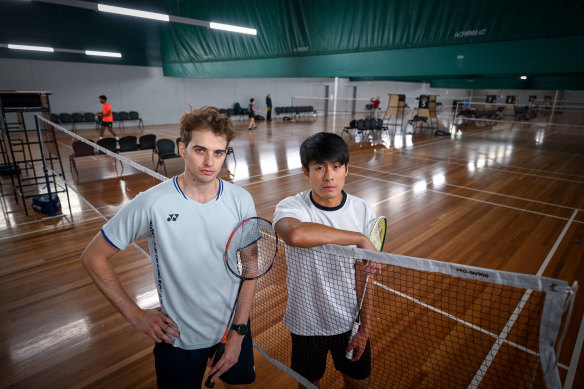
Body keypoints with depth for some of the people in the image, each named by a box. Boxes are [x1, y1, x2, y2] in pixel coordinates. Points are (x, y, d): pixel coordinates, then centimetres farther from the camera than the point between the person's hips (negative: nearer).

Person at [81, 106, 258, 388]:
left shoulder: (241, 201, -12)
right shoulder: (152, 204, -20)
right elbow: (93, 257, -8)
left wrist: (238, 332, -7)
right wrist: (135, 315, -9)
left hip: (234, 328, 3)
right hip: (178, 338, -2)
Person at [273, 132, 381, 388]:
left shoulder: (362, 211, -11)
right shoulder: (290, 207, -21)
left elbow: (362, 276, -5)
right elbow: (294, 235, -47)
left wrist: (365, 327, -2)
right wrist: (359, 238, -40)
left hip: (350, 320, 2)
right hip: (307, 323, -2)